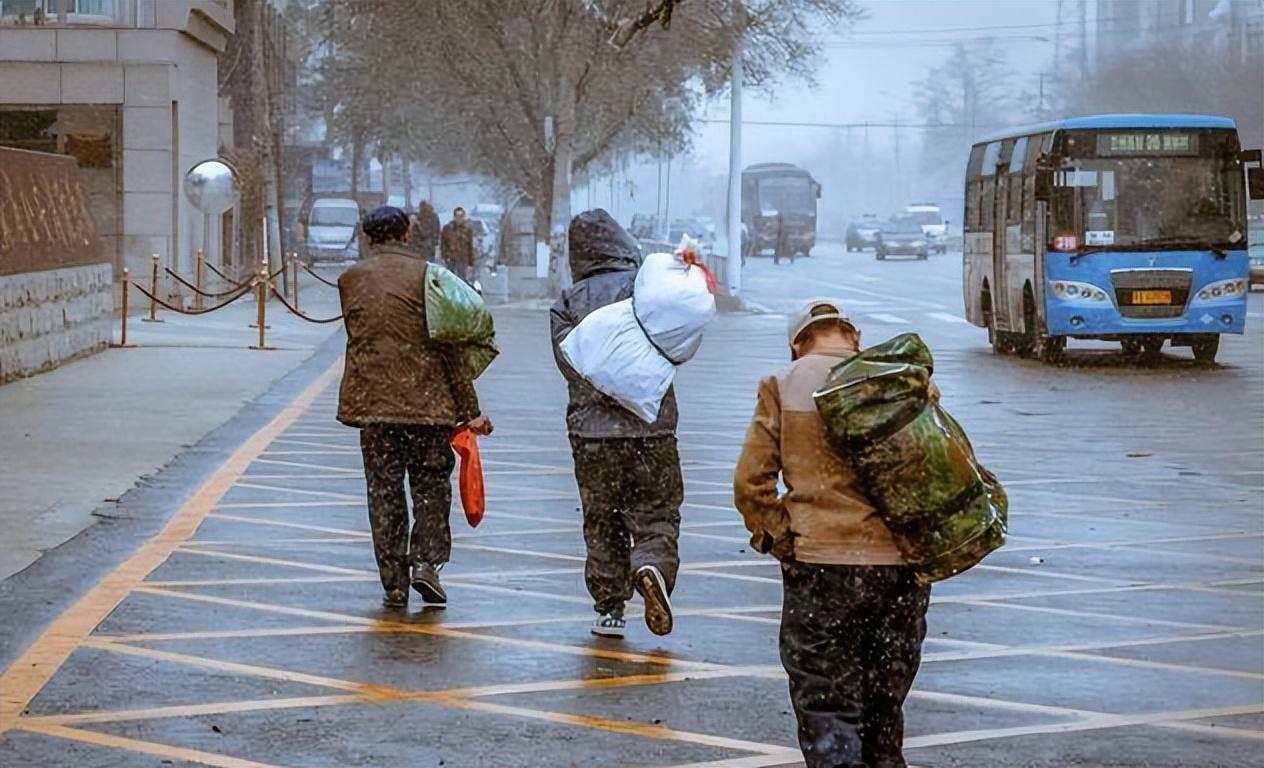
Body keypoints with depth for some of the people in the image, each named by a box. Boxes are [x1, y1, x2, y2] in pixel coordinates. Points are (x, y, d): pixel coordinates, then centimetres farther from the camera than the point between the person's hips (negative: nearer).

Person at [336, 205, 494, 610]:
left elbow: (356, 336, 13)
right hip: (428, 401, -2)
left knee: (384, 492, 7)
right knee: (432, 486, 13)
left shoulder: (351, 279, 5)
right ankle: (426, 561, -1)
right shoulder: (427, 275, -3)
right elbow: (449, 345, -4)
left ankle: (394, 583, 7)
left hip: (373, 403, 2)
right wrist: (469, 410, -1)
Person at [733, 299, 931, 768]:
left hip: (821, 568, -2)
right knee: (884, 709, 18)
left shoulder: (783, 388, 1)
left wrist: (779, 540, 5)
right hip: (901, 567, 3)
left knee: (825, 708, 1)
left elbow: (750, 482, -3)